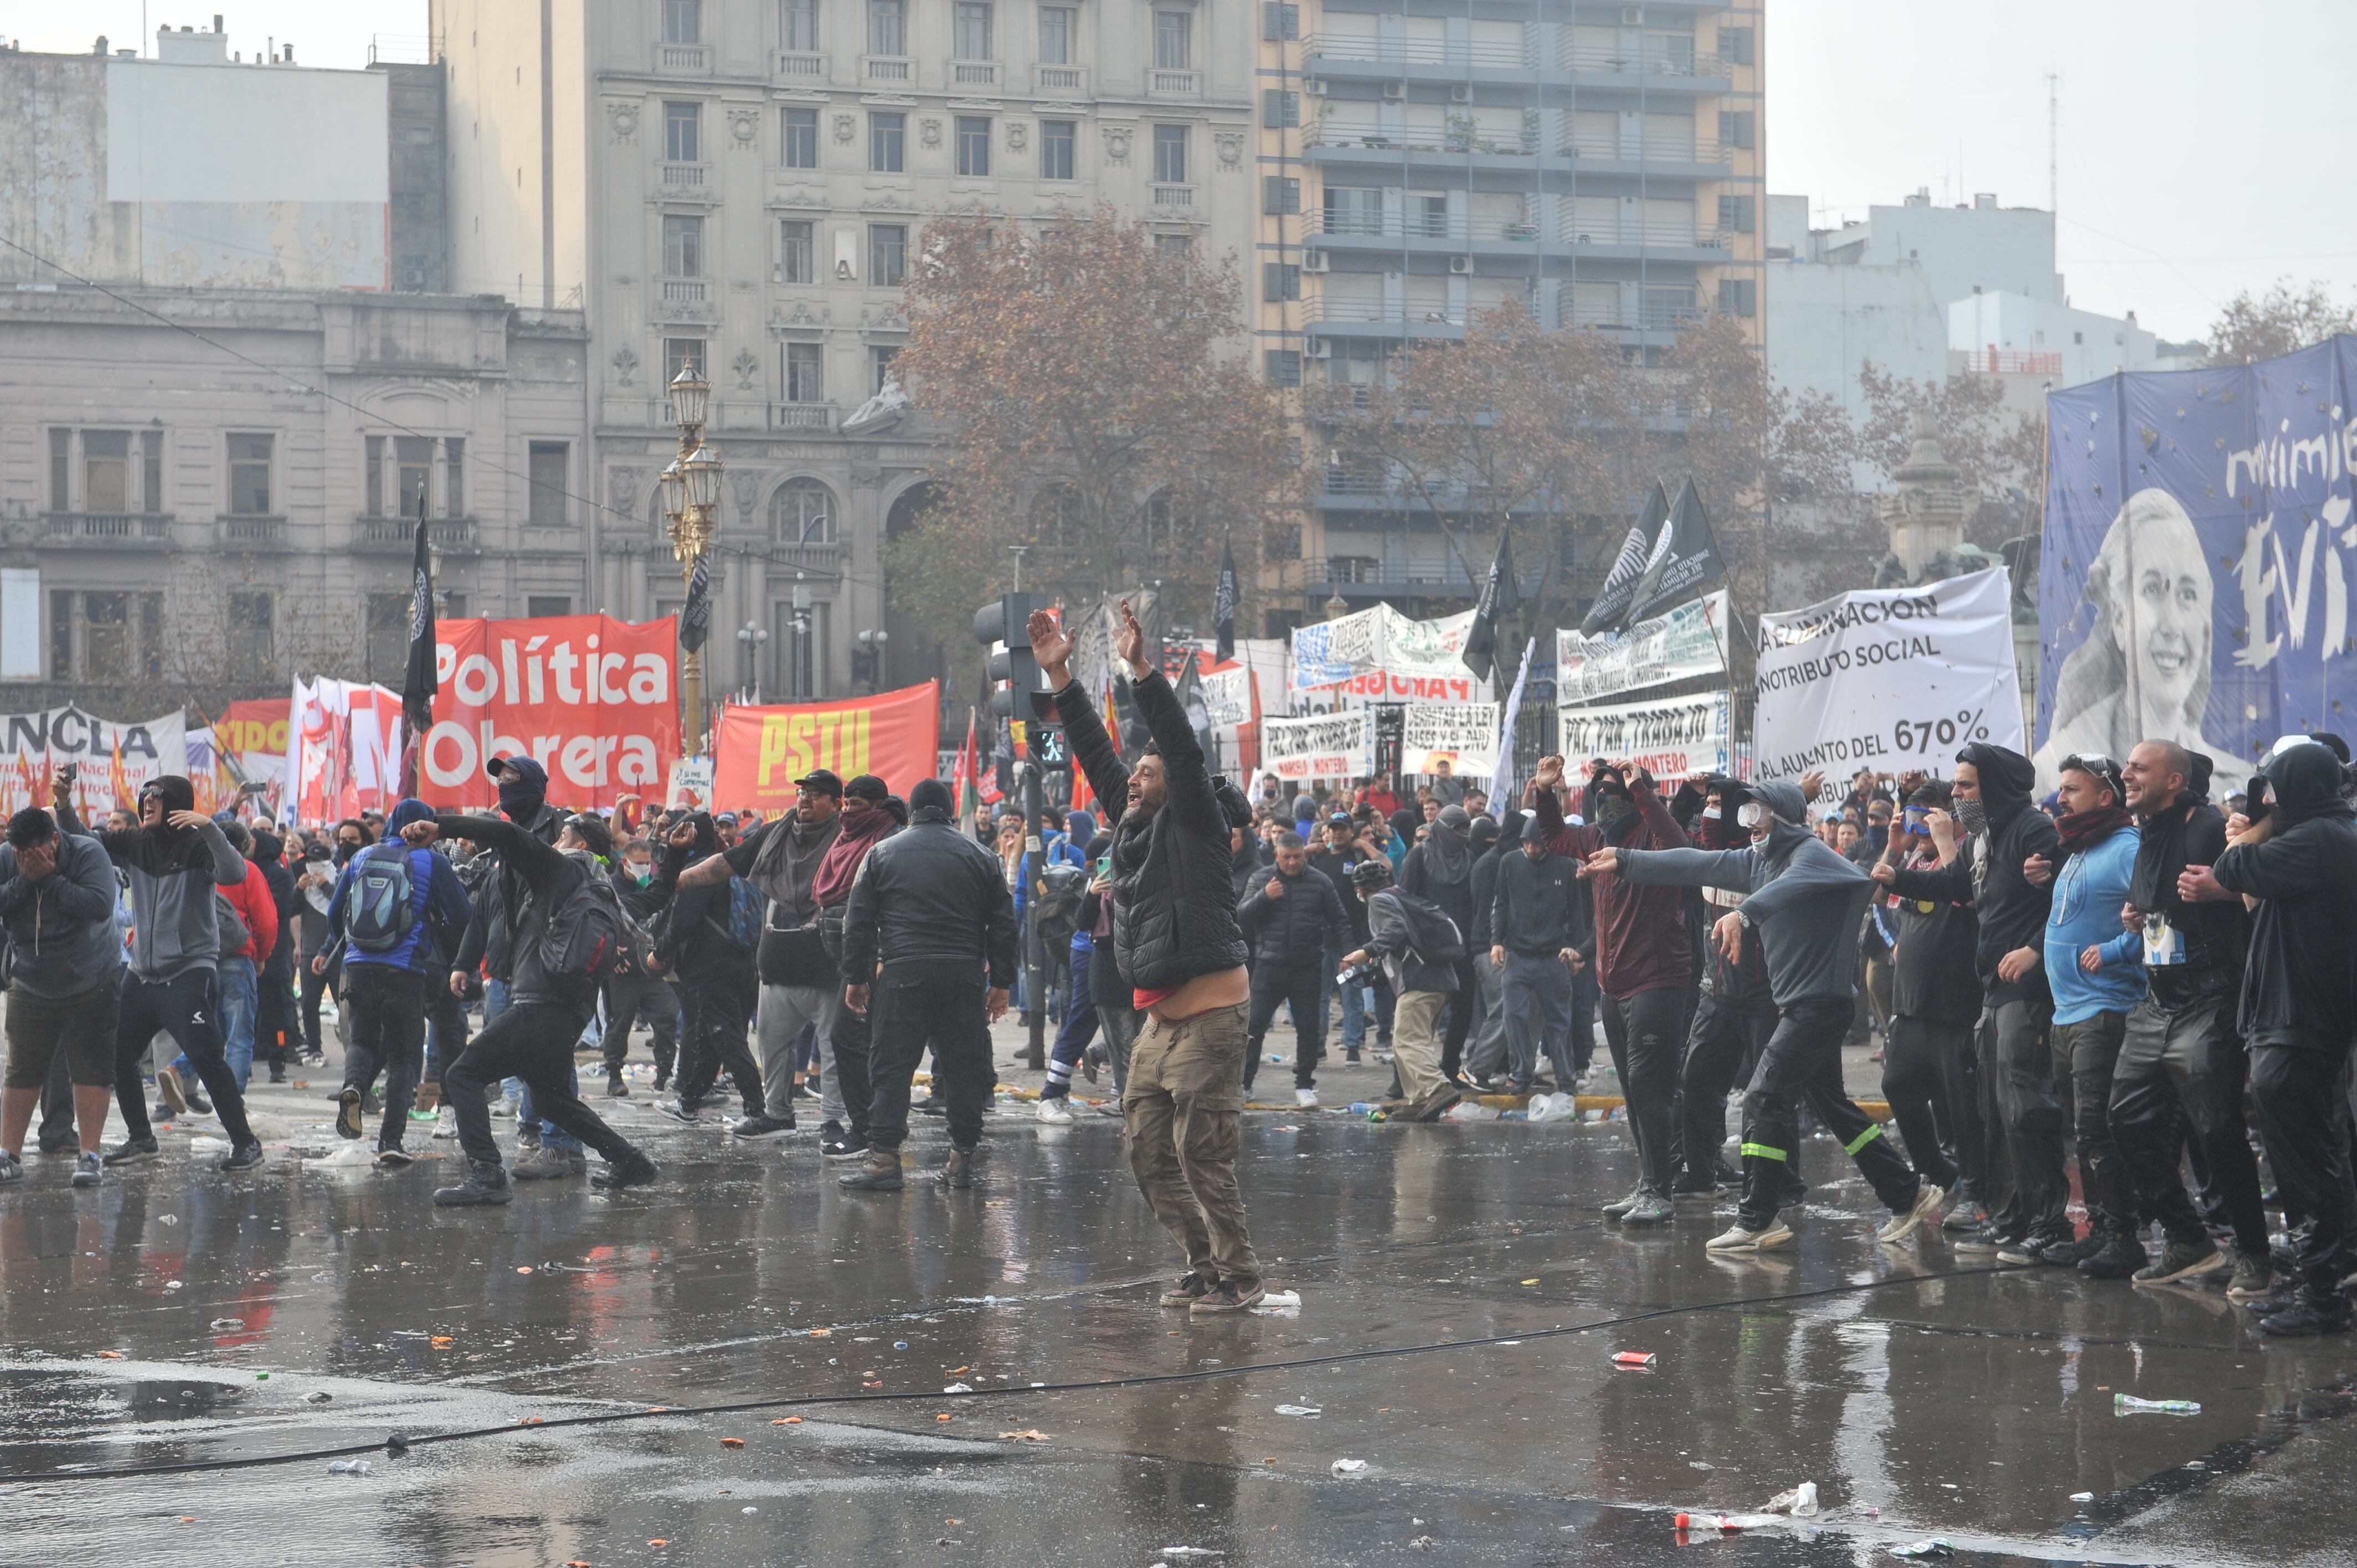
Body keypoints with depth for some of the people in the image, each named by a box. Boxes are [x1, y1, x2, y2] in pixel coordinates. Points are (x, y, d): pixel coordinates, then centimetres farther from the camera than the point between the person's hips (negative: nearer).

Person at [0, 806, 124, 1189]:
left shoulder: (88, 854, -18)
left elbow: (99, 906, -30)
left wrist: (50, 878, -29)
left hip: (92, 984, -3)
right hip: (31, 986, 3)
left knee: (91, 1071, -6)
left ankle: (89, 1157, -2)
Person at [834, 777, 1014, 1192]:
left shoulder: (881, 854, 9)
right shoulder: (980, 857, 11)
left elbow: (858, 921, 6)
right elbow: (1003, 924, 10)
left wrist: (855, 978, 10)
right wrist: (1001, 983, 13)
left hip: (902, 973, -1)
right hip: (963, 977, 1)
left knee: (891, 1066, -1)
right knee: (963, 1066, 7)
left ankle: (883, 1158, -8)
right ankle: (962, 1158, 7)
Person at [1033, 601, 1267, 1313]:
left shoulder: (1191, 822, -5)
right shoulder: (1133, 824, 14)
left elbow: (1184, 750, -18)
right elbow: (1095, 754, 15)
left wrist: (1142, 669, -24)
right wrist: (1059, 676, 11)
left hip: (1209, 1013, -9)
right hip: (1159, 1016, 9)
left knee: (1201, 1151, -8)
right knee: (1148, 1150, 9)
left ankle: (1239, 1275, 1)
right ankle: (1206, 1262, 19)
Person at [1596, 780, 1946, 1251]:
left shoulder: (1811, 855, -13)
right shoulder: (1759, 859, 13)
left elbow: (1786, 887, -36)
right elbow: (1697, 865, 15)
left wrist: (1744, 912, -52)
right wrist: (1624, 861, 14)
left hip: (1820, 1002, -10)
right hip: (1798, 1003, 10)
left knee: (1764, 1098, -12)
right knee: (1831, 1105, 14)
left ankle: (1757, 1220, -9)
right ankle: (1908, 1194, 20)